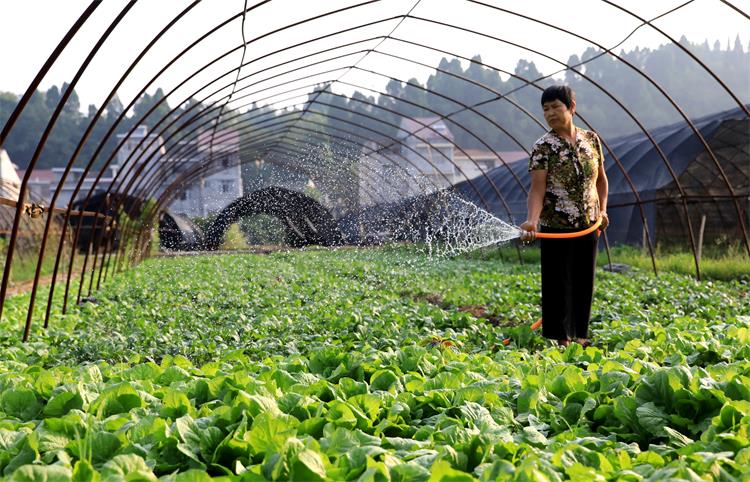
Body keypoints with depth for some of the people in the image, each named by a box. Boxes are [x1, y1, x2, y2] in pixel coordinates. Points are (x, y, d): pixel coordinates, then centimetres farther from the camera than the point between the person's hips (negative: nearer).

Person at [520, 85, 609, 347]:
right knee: (559, 283, 0)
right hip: (556, 227, -5)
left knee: (584, 281, 12)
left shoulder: (591, 139, 5)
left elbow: (600, 179, 17)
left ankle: (579, 335, 25)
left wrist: (602, 210, 6)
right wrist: (532, 220, -33)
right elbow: (537, 188, -18)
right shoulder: (543, 147, -10)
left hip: (588, 225, 5)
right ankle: (561, 338, 11)